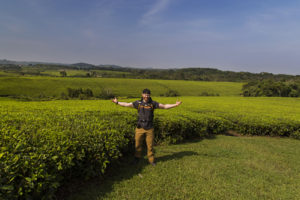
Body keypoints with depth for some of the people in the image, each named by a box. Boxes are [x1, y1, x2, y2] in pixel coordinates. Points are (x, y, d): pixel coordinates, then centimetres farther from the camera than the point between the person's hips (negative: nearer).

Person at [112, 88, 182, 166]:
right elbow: (127, 104, 2)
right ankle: (137, 157, 34)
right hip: (140, 128, 1)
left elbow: (165, 106, -4)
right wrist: (117, 102, -4)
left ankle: (151, 160, 25)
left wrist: (175, 104, -11)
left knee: (150, 145, 7)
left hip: (149, 129, -1)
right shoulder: (138, 103, -1)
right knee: (138, 144, 11)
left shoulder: (153, 103, -3)